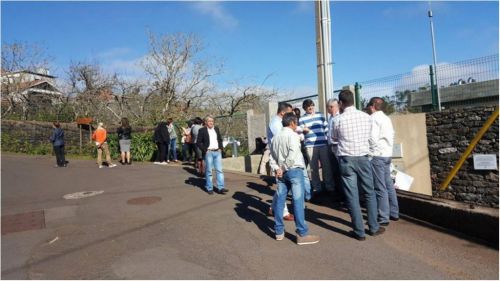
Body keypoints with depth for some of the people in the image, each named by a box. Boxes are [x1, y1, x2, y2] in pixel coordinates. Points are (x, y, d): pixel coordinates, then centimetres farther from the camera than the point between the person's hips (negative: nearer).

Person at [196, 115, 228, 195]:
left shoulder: (216, 129, 13)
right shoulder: (202, 130, -3)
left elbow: (220, 139, 21)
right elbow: (198, 142, -5)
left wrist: (221, 148, 7)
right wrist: (205, 150, -11)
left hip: (217, 152, 5)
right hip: (208, 153, -5)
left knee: (219, 170, 1)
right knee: (209, 171, 2)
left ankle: (221, 188, 4)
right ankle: (209, 188, 12)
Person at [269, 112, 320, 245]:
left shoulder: (275, 137, 13)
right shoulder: (292, 135, -8)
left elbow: (272, 157, 8)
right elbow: (292, 155, -20)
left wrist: (277, 169, -3)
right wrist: (284, 168, -11)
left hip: (281, 172, 7)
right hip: (294, 170, -7)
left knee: (279, 200, 10)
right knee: (298, 201, -4)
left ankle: (279, 231, 19)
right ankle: (302, 234, 0)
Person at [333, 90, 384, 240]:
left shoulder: (339, 120, -7)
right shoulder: (366, 116, 0)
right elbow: (369, 136, 11)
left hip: (347, 160, -2)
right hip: (363, 158, 2)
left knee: (352, 196, 4)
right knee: (369, 193, 16)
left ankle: (359, 231, 10)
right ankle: (374, 227, 24)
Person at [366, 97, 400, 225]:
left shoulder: (373, 118, -12)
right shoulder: (386, 118, 16)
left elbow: (372, 138, -19)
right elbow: (391, 136, 16)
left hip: (377, 155, -9)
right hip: (387, 154, 9)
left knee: (380, 187, -4)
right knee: (388, 184, 15)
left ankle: (383, 217, 1)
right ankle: (394, 213, 24)